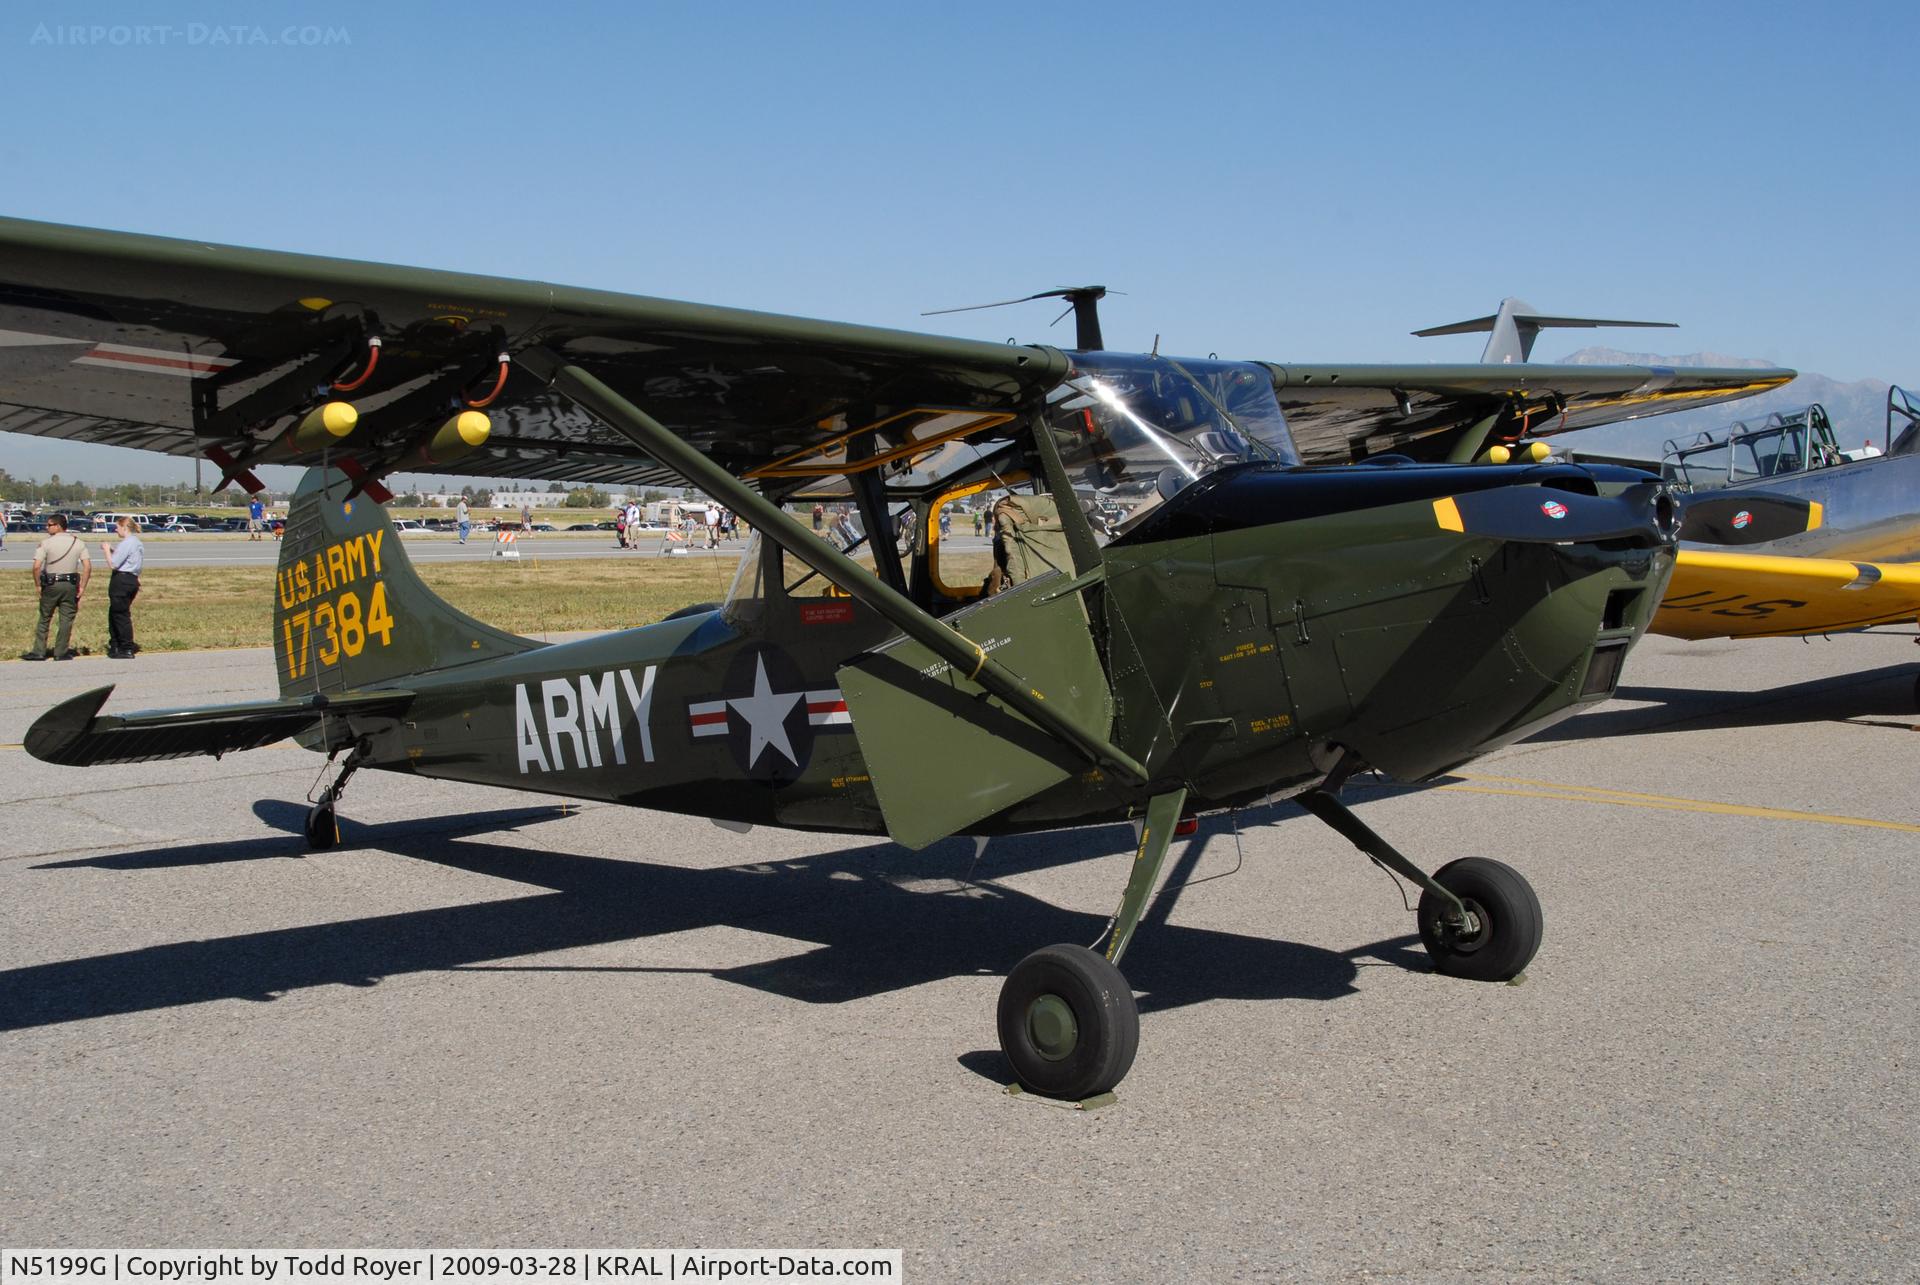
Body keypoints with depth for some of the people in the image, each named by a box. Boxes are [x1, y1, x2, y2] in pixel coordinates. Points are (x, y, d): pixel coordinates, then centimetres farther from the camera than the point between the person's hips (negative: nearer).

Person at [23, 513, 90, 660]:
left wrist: (38, 585, -1)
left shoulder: (46, 543, -6)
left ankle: (39, 651, 13)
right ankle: (61, 652, 8)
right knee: (66, 620, 6)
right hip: (71, 585, 1)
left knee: (44, 619, 10)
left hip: (51, 584, -1)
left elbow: (36, 567, -13)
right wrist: (82, 587, 0)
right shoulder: (78, 543, 2)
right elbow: (87, 567, -5)